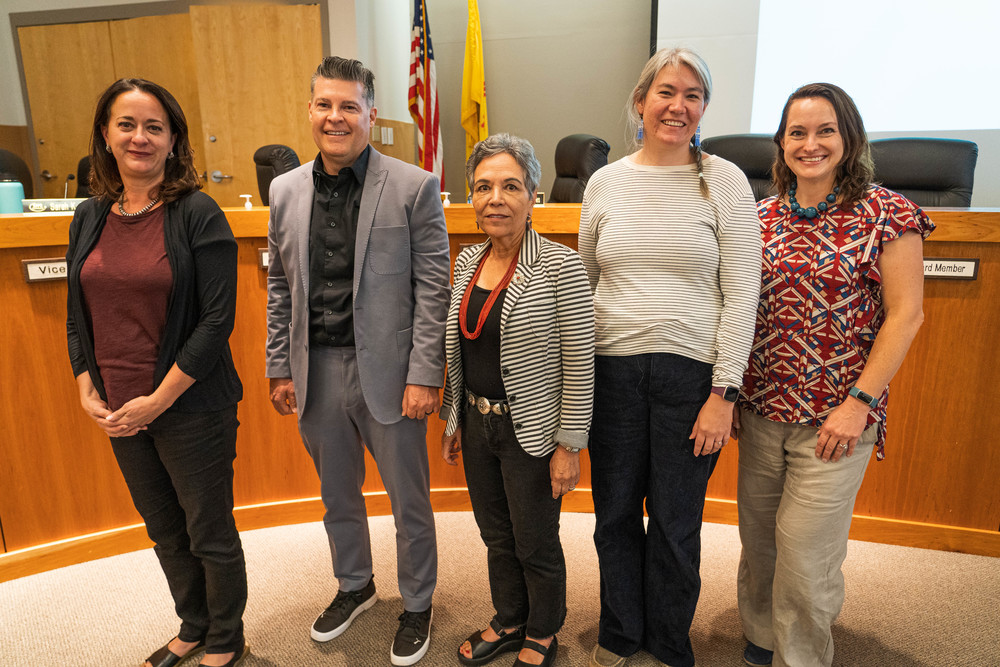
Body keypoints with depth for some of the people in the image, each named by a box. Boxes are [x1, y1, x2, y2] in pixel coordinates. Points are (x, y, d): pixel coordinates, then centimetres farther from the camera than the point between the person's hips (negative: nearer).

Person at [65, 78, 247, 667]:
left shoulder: (197, 214, -12)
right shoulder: (90, 218, 6)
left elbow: (218, 319, -16)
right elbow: (77, 316, 12)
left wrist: (159, 399, -16)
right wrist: (88, 391, 0)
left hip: (192, 408, -5)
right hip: (118, 411, 6)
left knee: (210, 532, 10)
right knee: (164, 530, 21)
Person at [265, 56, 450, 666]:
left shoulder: (415, 187, -8)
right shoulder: (286, 190, 6)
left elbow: (434, 288, -10)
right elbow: (281, 288, 11)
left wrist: (425, 376, -14)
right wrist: (280, 368, 9)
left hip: (386, 371, -4)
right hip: (317, 372, 5)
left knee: (409, 501, 11)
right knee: (337, 497, 22)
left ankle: (417, 604, 36)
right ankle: (355, 586, 47)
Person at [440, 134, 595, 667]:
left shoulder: (560, 267, -17)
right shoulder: (468, 261, 3)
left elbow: (579, 364, -15)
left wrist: (569, 446, -14)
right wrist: (454, 421, 14)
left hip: (530, 432, -6)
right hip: (477, 425, 6)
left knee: (535, 544, 13)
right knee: (496, 535, 22)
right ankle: (509, 622, 47)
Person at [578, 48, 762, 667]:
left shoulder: (725, 181, -1)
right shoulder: (605, 181, 7)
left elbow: (741, 295, -3)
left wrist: (724, 392, -8)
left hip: (691, 371, -2)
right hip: (612, 367, 3)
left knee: (676, 524, 11)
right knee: (615, 515, 14)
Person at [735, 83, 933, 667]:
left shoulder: (887, 213, -5)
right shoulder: (761, 217, 6)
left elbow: (905, 315, -7)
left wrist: (859, 403, -12)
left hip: (835, 420, -4)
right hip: (762, 411, 4)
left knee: (805, 552, 3)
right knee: (758, 537, 15)